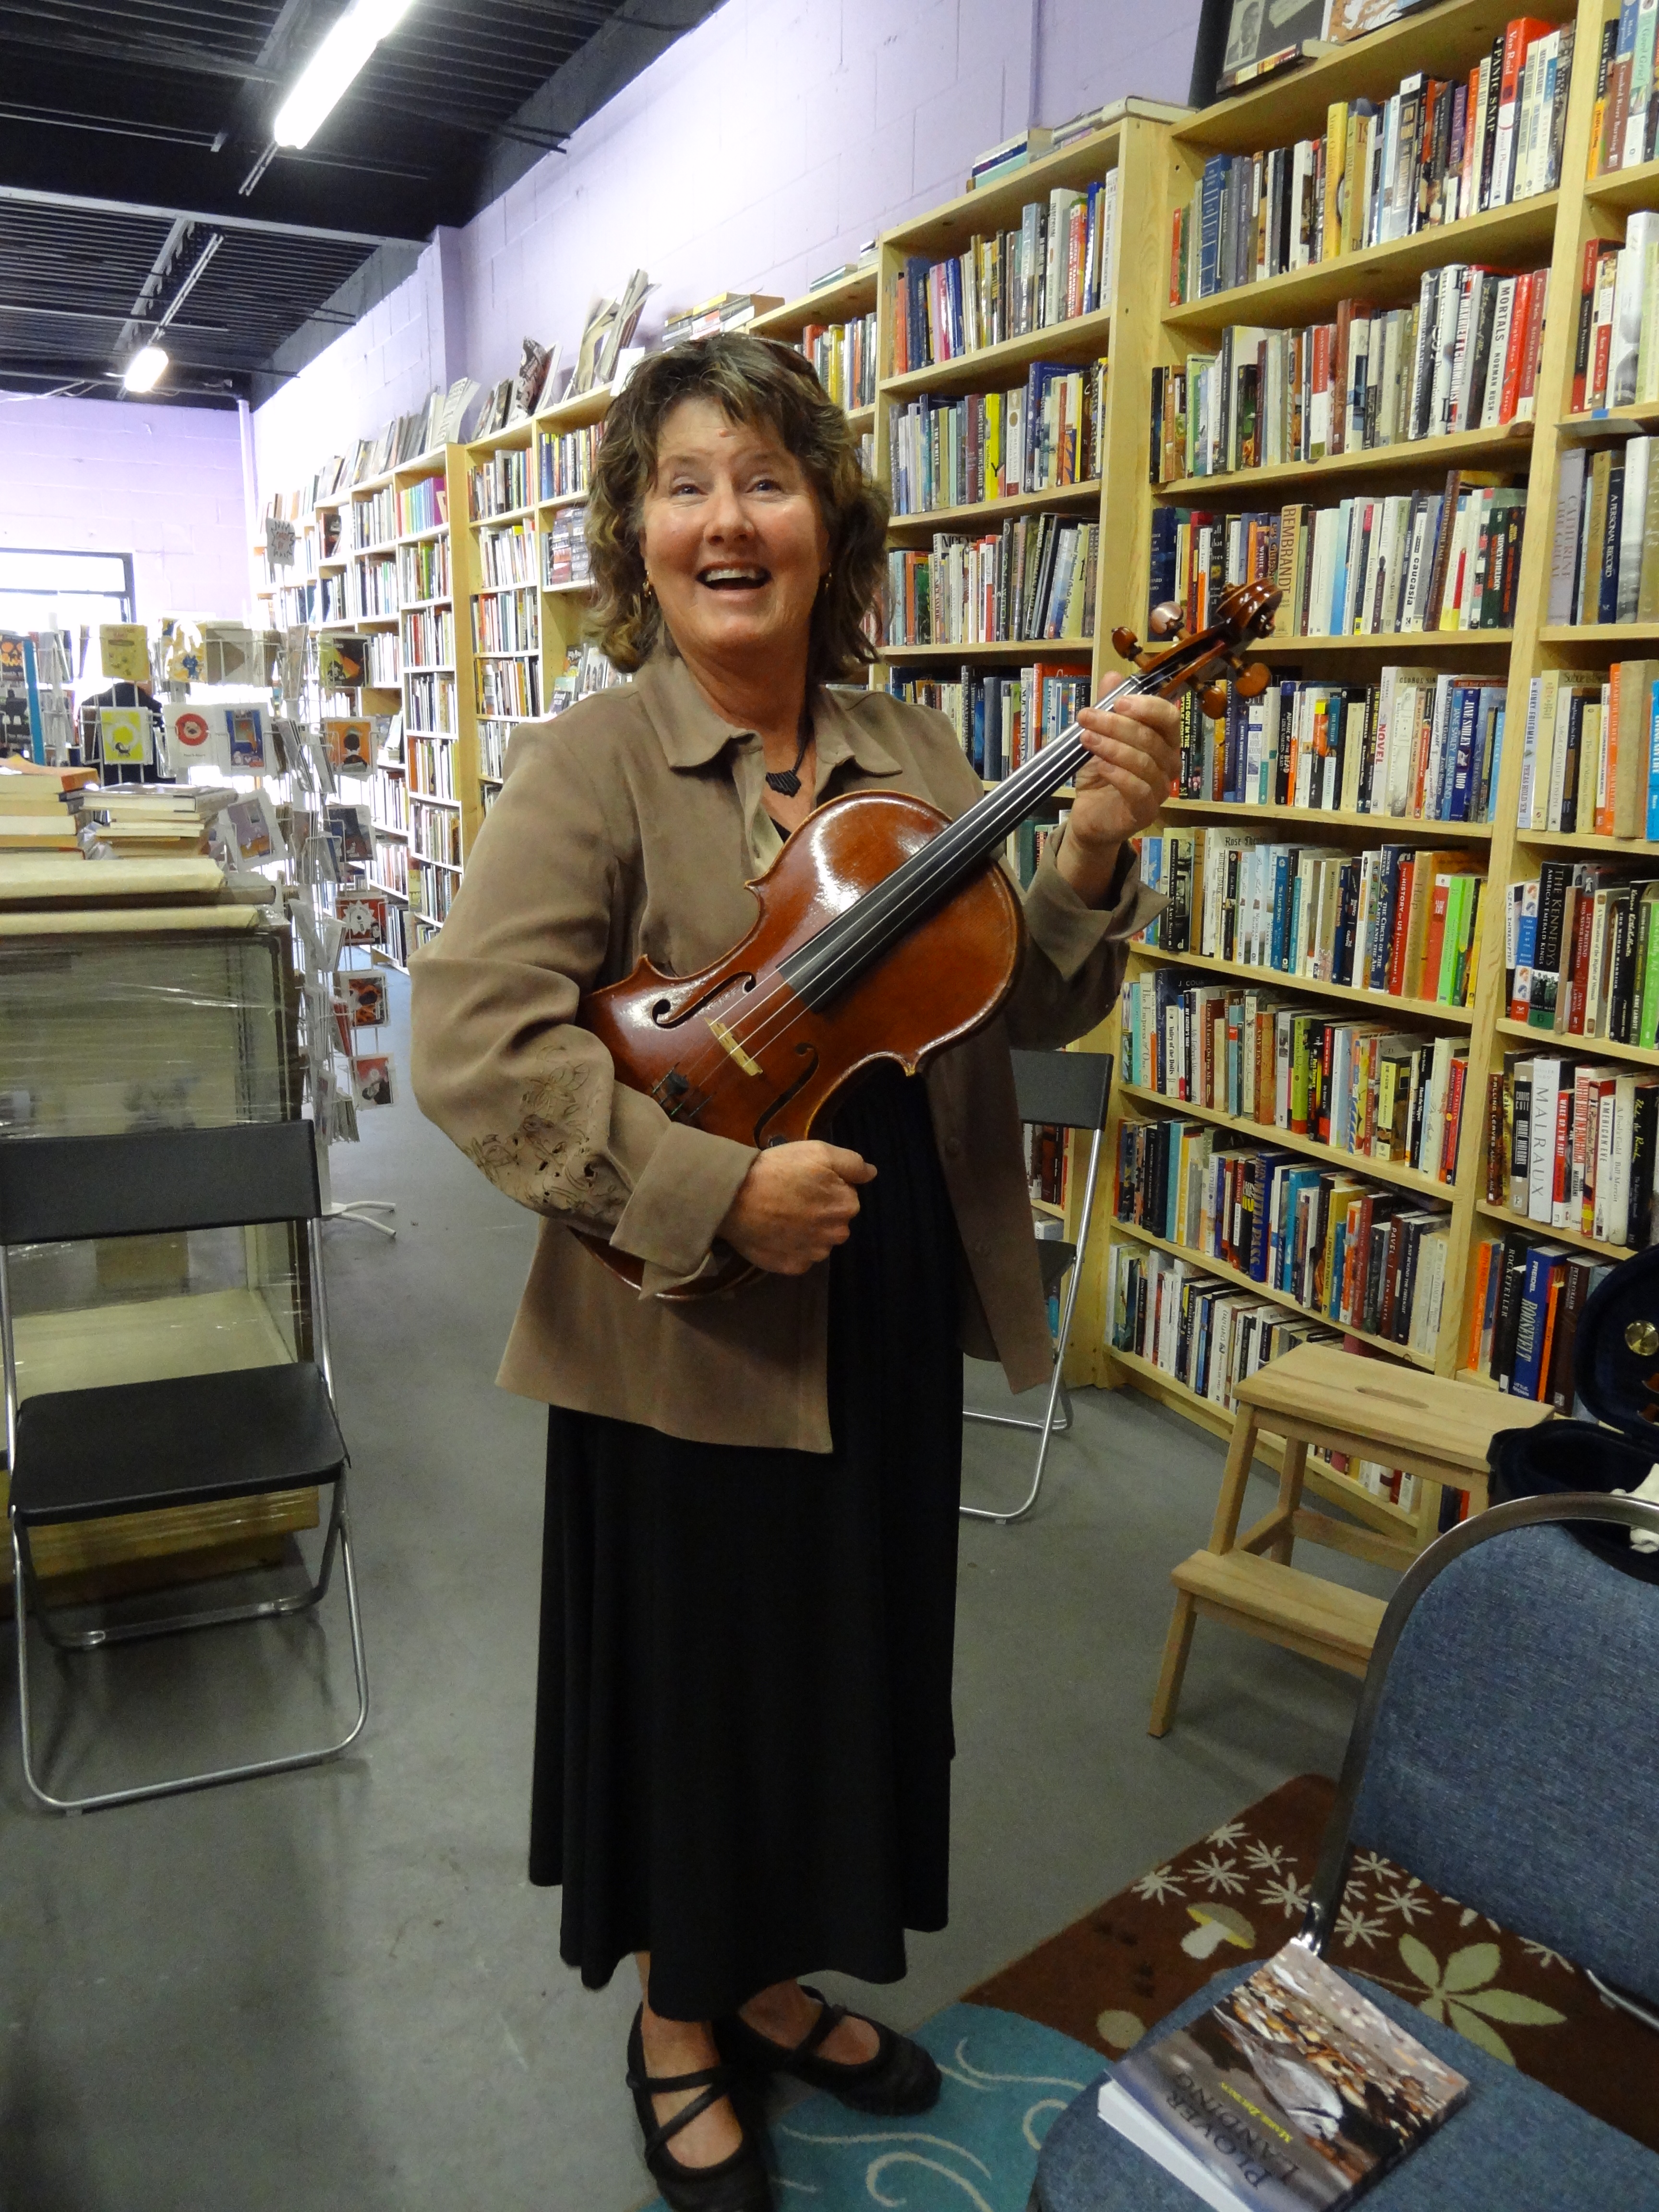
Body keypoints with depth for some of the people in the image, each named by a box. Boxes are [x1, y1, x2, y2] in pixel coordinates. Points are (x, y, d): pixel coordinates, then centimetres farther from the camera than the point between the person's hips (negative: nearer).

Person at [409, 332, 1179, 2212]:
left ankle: (778, 1981, 49)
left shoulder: (912, 756, 4)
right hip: (690, 1342, -5)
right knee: (696, 1683, 14)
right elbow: (469, 1042, -20)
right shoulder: (591, 761, -11)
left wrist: (1092, 858, -14)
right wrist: (718, 1191, -26)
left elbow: (1032, 1014, 4)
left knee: (857, 1667, 21)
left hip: (892, 1326, 6)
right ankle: (675, 2027, 43)